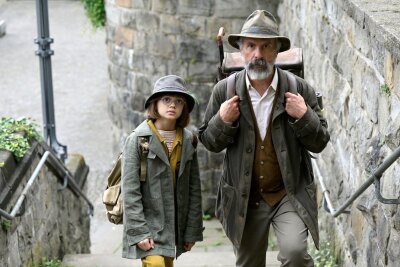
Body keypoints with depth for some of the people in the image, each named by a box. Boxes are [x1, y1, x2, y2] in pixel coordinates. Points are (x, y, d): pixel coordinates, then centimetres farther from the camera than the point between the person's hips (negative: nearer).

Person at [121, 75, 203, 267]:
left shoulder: (188, 141, 6)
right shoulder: (138, 139, -6)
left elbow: (194, 189, 9)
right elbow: (130, 190, -9)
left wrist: (192, 230, 6)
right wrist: (138, 231, -13)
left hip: (175, 228, 4)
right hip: (147, 224, -4)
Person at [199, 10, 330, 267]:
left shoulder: (300, 89, -4)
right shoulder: (225, 91, -2)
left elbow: (319, 143, 0)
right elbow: (209, 142, 5)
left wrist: (304, 117, -18)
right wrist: (222, 121, -14)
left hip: (290, 194, -2)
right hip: (245, 198, 2)